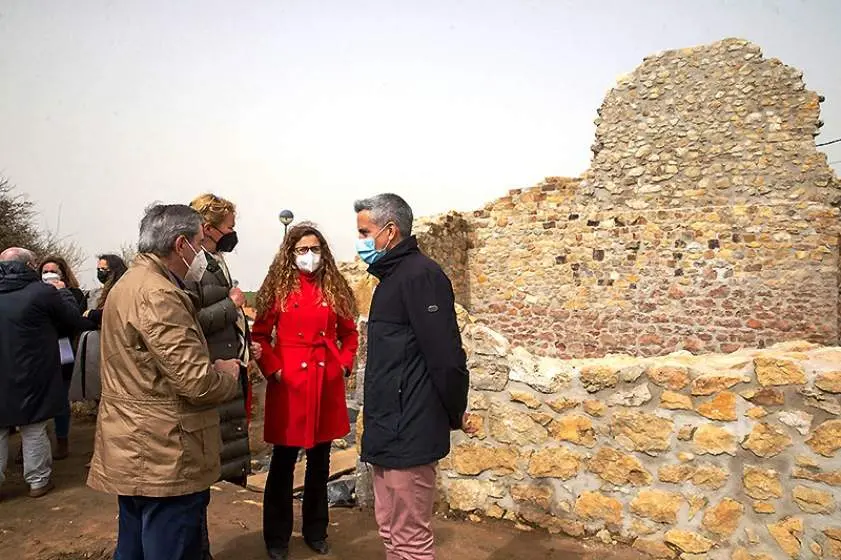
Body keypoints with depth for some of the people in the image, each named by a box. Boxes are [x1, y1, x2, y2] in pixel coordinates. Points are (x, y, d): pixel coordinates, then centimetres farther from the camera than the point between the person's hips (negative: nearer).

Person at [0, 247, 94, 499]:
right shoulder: (43, 292, -16)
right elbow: (77, 321, -5)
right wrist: (62, 292, 8)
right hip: (31, 376, -4)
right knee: (34, 430, 10)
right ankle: (38, 480, 22)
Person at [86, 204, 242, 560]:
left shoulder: (130, 283, 14)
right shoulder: (158, 294, -20)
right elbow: (196, 382, -25)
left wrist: (212, 368, 12)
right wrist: (228, 373, -5)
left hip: (133, 454, 11)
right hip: (166, 460, -11)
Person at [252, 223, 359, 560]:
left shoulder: (334, 288, 7)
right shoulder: (279, 288, -1)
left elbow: (349, 333, 13)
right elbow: (260, 335, -1)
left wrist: (344, 365, 1)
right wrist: (272, 369, -11)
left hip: (326, 383, 3)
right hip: (289, 383, -3)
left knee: (320, 462, 15)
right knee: (283, 462, 8)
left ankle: (316, 531, 32)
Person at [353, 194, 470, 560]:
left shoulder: (419, 275, -16)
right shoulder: (393, 276, 15)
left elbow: (446, 357, -21)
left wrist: (453, 416, -8)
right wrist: (376, 410, 16)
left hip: (407, 433, -10)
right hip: (389, 430, 10)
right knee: (390, 530, 20)